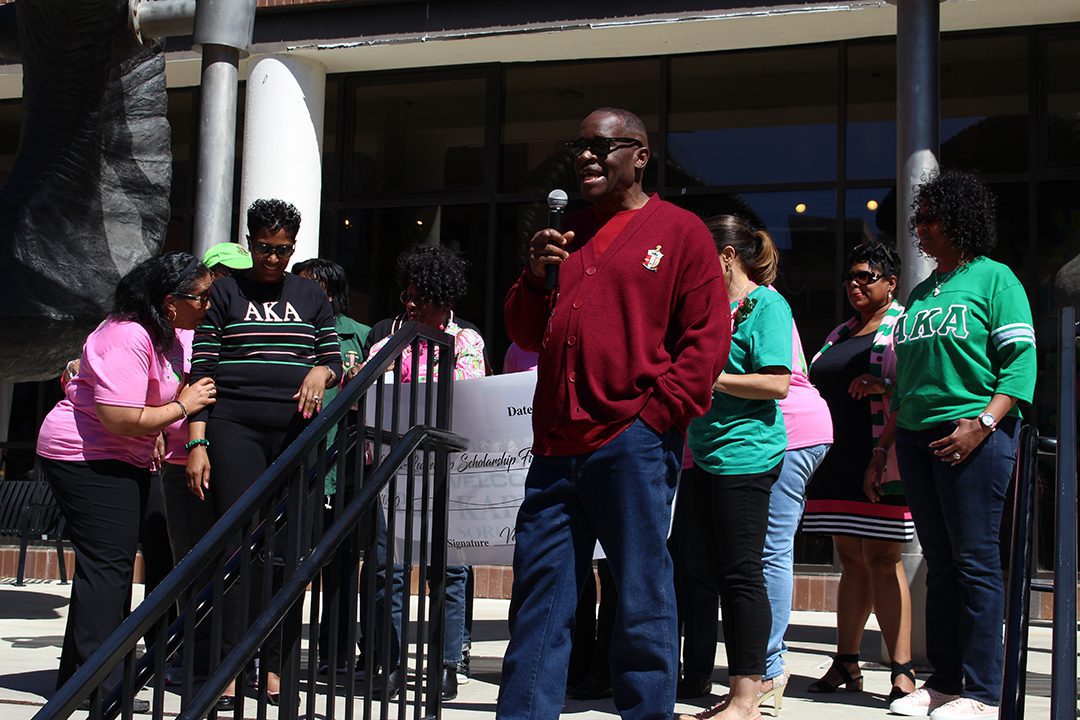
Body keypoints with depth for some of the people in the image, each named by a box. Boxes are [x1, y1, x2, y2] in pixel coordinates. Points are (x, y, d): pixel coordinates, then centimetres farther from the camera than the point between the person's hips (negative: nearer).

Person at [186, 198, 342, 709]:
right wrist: (197, 443, -5)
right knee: (238, 543, -10)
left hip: (295, 431, 3)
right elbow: (202, 371, 3)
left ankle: (275, 667, 7)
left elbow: (334, 361, 18)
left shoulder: (311, 297, 16)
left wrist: (321, 371, -8)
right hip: (234, 428, -2)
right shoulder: (224, 292, 8)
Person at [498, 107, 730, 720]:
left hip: (633, 446, -6)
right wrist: (537, 278, 4)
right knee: (539, 595, 7)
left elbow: (708, 338, -3)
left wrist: (656, 415, -12)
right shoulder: (565, 236, 21)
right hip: (556, 448, 6)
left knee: (642, 598, 0)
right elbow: (526, 333, 23)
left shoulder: (679, 231, 4)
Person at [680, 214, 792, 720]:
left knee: (741, 574, -8)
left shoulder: (766, 304, -7)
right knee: (721, 573, 10)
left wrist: (707, 378, -15)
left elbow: (776, 383, -16)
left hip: (745, 455, -9)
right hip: (708, 453, 9)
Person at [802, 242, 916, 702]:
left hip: (880, 461, -7)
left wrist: (884, 386, -23)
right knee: (851, 559, 9)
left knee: (882, 559, -10)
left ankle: (902, 670, -8)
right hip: (838, 461, 7)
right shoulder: (840, 335, 21)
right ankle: (846, 663, 12)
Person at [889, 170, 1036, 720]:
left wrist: (982, 424, -20)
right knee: (940, 563, 9)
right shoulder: (920, 293, 19)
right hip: (916, 437, 7)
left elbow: (1021, 360, -9)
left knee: (975, 562, -5)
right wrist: (888, 439, 18)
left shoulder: (994, 279, -1)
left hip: (972, 436, -7)